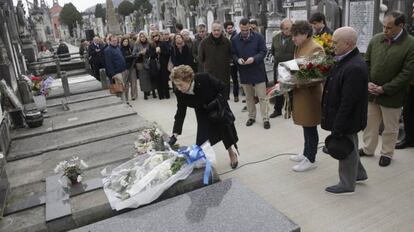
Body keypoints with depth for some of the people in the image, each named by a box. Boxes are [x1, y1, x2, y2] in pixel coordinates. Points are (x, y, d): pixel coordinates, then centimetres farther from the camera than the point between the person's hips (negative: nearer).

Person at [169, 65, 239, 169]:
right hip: (203, 113, 2)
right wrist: (175, 135, -29)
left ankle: (231, 153, 39)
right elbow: (180, 113, -23)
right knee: (201, 138, -9)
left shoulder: (204, 79, -37)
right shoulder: (180, 93, -27)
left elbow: (222, 87, -19)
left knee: (226, 132, 12)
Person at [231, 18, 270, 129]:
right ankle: (251, 117, 26)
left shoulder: (258, 37, -5)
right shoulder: (235, 39, 2)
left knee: (262, 96, -2)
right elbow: (233, 54, 6)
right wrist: (238, 59, -16)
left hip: (258, 71, -3)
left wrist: (254, 58, -21)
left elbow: (263, 51, -4)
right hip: (244, 72, 3)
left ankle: (265, 119, 6)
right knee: (249, 97, 13)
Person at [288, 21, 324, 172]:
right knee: (306, 126, 18)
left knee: (310, 128, 3)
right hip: (299, 92, 8)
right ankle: (306, 154, 32)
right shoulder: (299, 47, 11)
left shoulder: (316, 49, -16)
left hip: (310, 93, -8)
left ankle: (310, 160, 16)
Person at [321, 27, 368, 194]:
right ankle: (359, 173, 45)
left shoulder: (355, 68, -28)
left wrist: (338, 128, -23)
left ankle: (347, 185, 28)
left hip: (346, 119, -9)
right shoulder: (345, 60, 3)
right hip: (341, 117, 9)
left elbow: (348, 102, -27)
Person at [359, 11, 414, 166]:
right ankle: (368, 149, 35)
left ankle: (387, 154, 31)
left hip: (392, 95, -4)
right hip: (371, 92, 4)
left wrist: (384, 89, -17)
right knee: (369, 123, 17)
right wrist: (367, 82, -8)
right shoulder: (376, 39, 0)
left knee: (390, 128, 12)